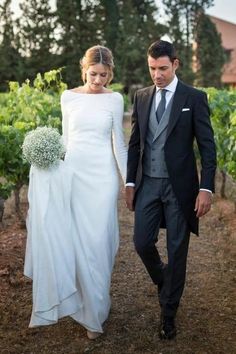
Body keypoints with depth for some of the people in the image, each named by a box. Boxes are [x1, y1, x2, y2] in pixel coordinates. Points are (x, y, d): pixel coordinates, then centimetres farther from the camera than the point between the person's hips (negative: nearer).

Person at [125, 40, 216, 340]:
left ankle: (168, 312, 22)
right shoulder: (141, 97, 7)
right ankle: (164, 283, 38)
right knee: (142, 243, 5)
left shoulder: (194, 98, -5)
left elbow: (207, 146, -6)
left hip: (180, 185, -3)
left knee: (177, 250, 5)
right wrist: (130, 182, 7)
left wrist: (206, 188, -13)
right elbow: (134, 143, 11)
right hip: (148, 184, 4)